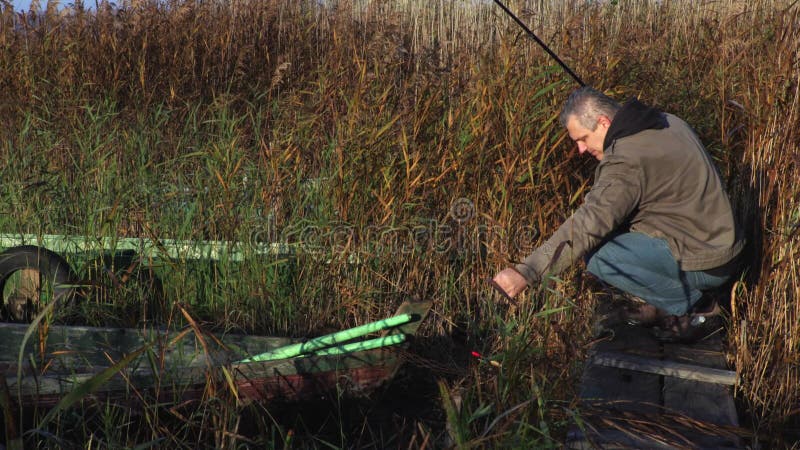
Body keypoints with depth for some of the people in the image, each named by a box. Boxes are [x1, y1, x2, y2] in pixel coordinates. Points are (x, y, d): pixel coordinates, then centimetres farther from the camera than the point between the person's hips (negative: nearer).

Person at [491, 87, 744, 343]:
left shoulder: (626, 161, -23)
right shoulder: (666, 122, 5)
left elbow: (586, 227, -30)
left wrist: (526, 273, -31)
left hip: (705, 264, -10)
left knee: (598, 257, -21)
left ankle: (683, 304, -4)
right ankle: (660, 304, 10)